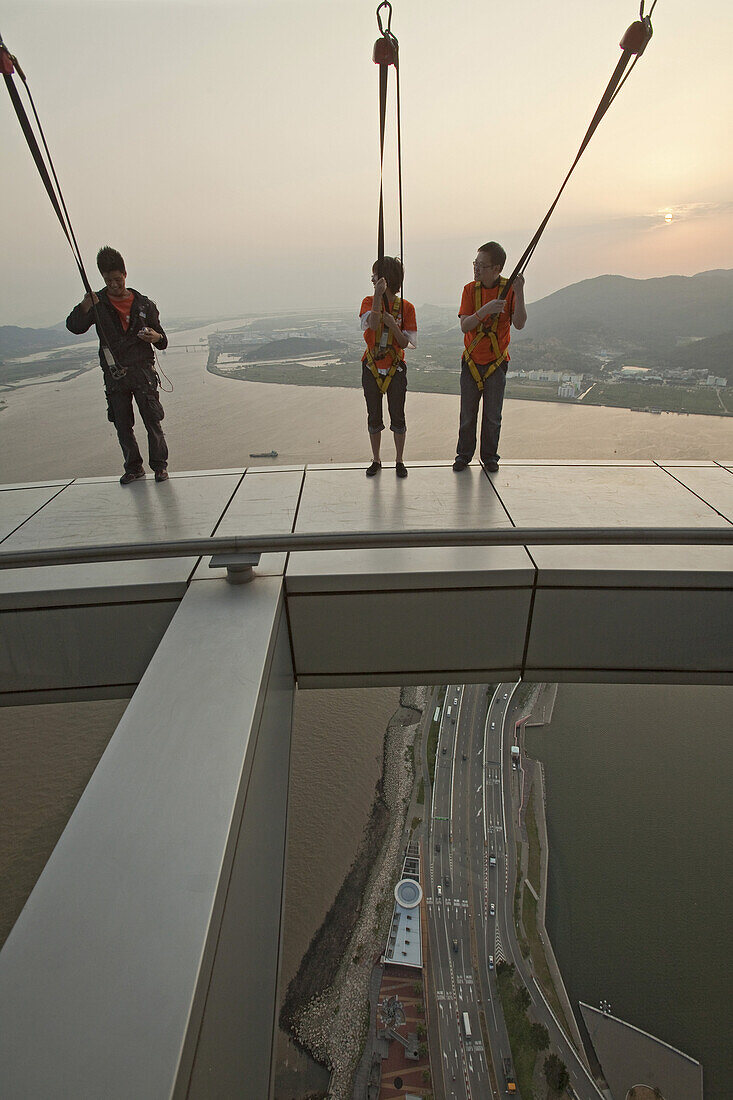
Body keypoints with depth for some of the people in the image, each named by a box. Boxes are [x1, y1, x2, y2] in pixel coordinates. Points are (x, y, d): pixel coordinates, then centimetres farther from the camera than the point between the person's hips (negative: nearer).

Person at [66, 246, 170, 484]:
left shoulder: (143, 304, 8)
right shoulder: (98, 303, 7)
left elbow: (163, 341, 12)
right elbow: (74, 327, -5)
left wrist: (156, 337, -12)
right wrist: (84, 307, -23)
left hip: (142, 370, -1)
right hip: (114, 375, 1)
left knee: (152, 421, -5)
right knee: (122, 426, 5)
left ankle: (159, 465, 8)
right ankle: (133, 467, 17)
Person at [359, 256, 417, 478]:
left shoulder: (406, 307, -2)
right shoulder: (369, 301, 1)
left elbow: (405, 343, -6)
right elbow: (373, 324, -21)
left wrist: (393, 324, -20)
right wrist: (379, 296, -27)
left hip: (395, 369, -1)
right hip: (372, 368, 1)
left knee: (398, 417, 2)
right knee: (374, 417, 7)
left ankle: (399, 461, 15)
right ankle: (376, 461, 20)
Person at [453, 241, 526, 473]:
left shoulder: (509, 289, -5)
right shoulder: (470, 289, -2)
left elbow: (519, 324, -15)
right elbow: (464, 326, -12)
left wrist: (519, 292, -25)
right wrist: (485, 310, -28)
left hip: (497, 362, -1)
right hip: (471, 361, 1)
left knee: (493, 416, 6)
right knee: (467, 414, 6)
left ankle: (490, 456, 22)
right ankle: (464, 454, 22)